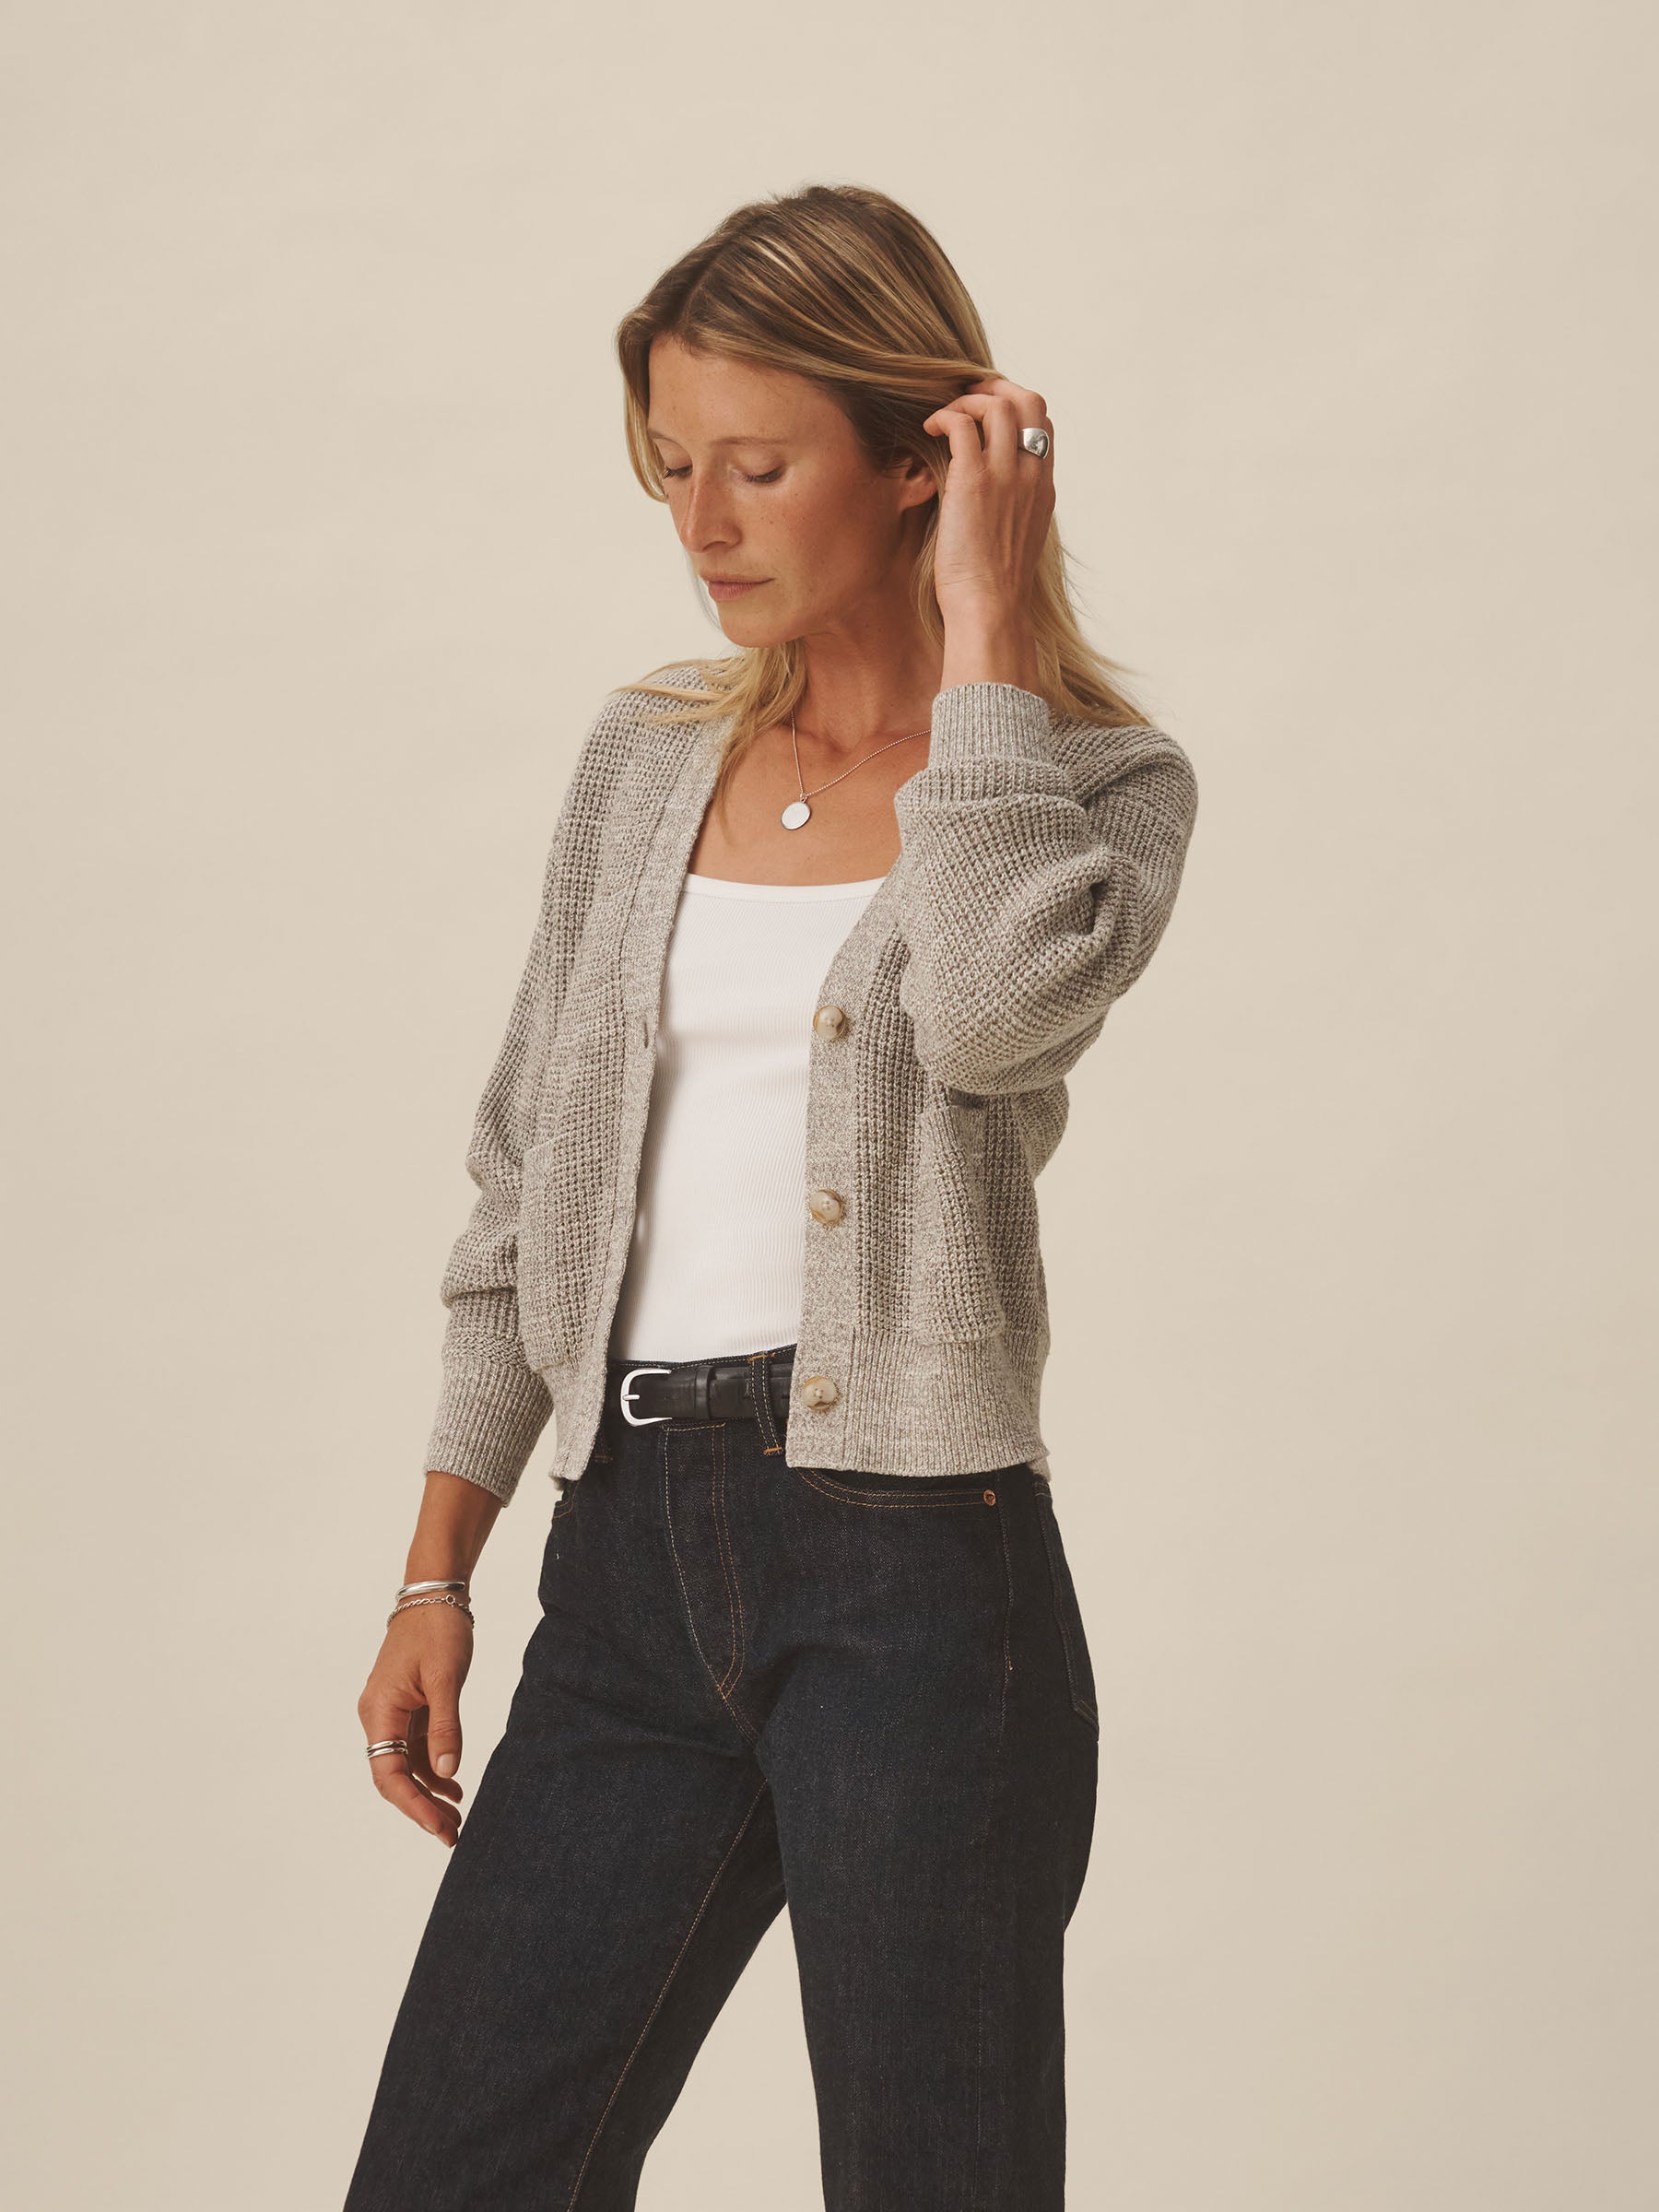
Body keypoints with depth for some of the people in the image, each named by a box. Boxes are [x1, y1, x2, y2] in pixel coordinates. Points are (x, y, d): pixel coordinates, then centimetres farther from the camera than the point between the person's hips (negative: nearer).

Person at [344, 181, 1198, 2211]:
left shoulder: (1097, 776, -1)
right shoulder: (647, 754, 12)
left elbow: (992, 1009, -25)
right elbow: (529, 1177, 15)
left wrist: (982, 630, -13)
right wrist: (437, 1571, 11)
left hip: (912, 1568, -4)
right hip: (630, 1561, 5)